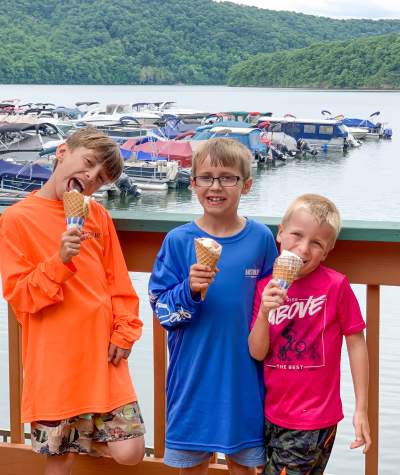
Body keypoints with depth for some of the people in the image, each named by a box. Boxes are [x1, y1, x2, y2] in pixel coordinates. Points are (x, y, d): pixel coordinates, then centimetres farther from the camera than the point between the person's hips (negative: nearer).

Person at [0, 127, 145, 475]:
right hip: (54, 361, -3)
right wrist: (60, 260, -21)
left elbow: (118, 282, 11)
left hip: (102, 356, 3)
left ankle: (89, 437, 30)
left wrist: (124, 332, -2)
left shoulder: (98, 216, 7)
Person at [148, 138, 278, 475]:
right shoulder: (179, 241, -6)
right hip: (193, 372, 0)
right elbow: (161, 308, -6)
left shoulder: (261, 239, -3)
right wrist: (189, 290, -23)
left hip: (243, 372, 1)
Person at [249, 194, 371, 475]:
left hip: (314, 421, -5)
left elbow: (356, 343, -6)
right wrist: (264, 312, -20)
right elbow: (257, 353, -2)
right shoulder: (266, 287, 0)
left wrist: (361, 410, -5)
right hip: (272, 417, 5)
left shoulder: (335, 286, -13)